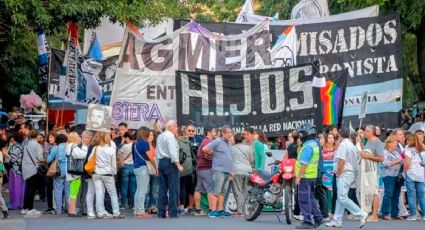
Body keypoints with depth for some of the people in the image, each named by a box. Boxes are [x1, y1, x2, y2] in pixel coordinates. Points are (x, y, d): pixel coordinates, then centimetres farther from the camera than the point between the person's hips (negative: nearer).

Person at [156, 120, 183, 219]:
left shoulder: (160, 136, 17)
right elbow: (173, 152, -19)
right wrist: (178, 165, -18)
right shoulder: (170, 136, -10)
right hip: (170, 163, -9)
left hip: (161, 162, 9)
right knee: (173, 188, -6)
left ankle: (161, 213, 10)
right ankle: (173, 213, -8)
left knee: (162, 188, 9)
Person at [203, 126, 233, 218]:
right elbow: (205, 149, -12)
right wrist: (214, 154, 1)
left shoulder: (229, 143, 17)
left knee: (223, 192, 10)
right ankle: (213, 211, -9)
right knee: (216, 192, -9)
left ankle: (220, 210, 14)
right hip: (219, 170, -8)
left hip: (227, 171, 8)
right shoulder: (217, 141, -7)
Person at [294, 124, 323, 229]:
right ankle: (318, 218, 22)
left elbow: (304, 164, -23)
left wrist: (298, 177, -21)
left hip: (305, 176, -10)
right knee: (310, 197, 18)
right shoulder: (315, 144, 13)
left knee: (304, 199, -4)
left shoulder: (307, 146, -18)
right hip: (313, 175, 10)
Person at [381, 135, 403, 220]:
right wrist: (397, 160, -10)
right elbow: (385, 163, -16)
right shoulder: (384, 152, -1)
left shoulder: (396, 153, 21)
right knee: (388, 194, -11)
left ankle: (395, 213, 12)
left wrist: (402, 161, 6)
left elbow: (401, 163, 28)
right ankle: (385, 214, -7)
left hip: (398, 176, 7)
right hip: (389, 176, -7)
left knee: (396, 195, 6)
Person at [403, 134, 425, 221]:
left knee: (411, 195, 0)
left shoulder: (409, 149, -5)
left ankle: (412, 215, -1)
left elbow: (407, 162, -13)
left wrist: (405, 170, 2)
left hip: (411, 175, -5)